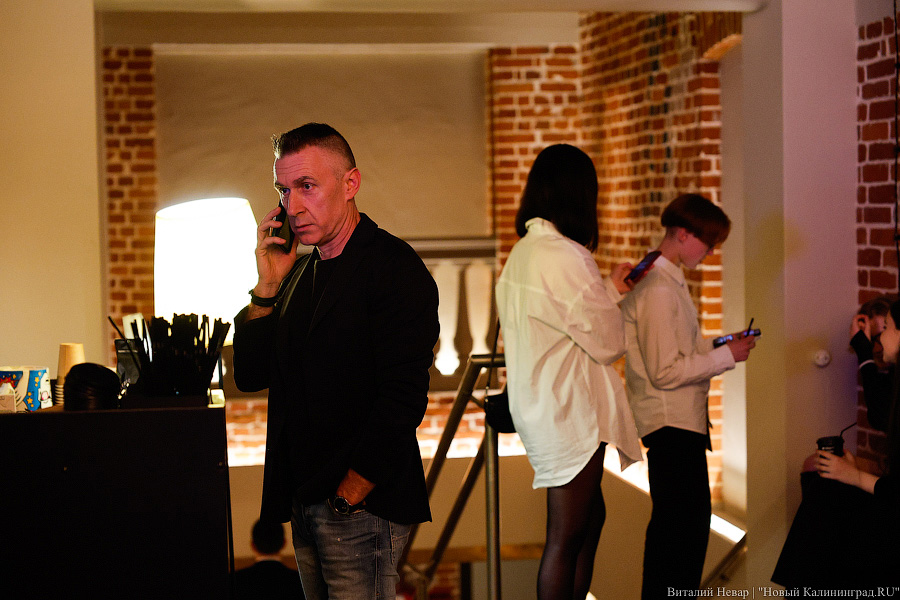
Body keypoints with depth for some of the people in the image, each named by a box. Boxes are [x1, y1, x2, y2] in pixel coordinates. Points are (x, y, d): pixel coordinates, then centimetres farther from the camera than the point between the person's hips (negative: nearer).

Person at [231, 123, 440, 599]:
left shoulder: (394, 266, -11)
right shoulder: (300, 272, 14)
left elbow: (403, 398, -18)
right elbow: (250, 377, 11)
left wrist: (349, 495, -16)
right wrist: (268, 285, 0)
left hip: (362, 506, -7)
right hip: (305, 506, 7)